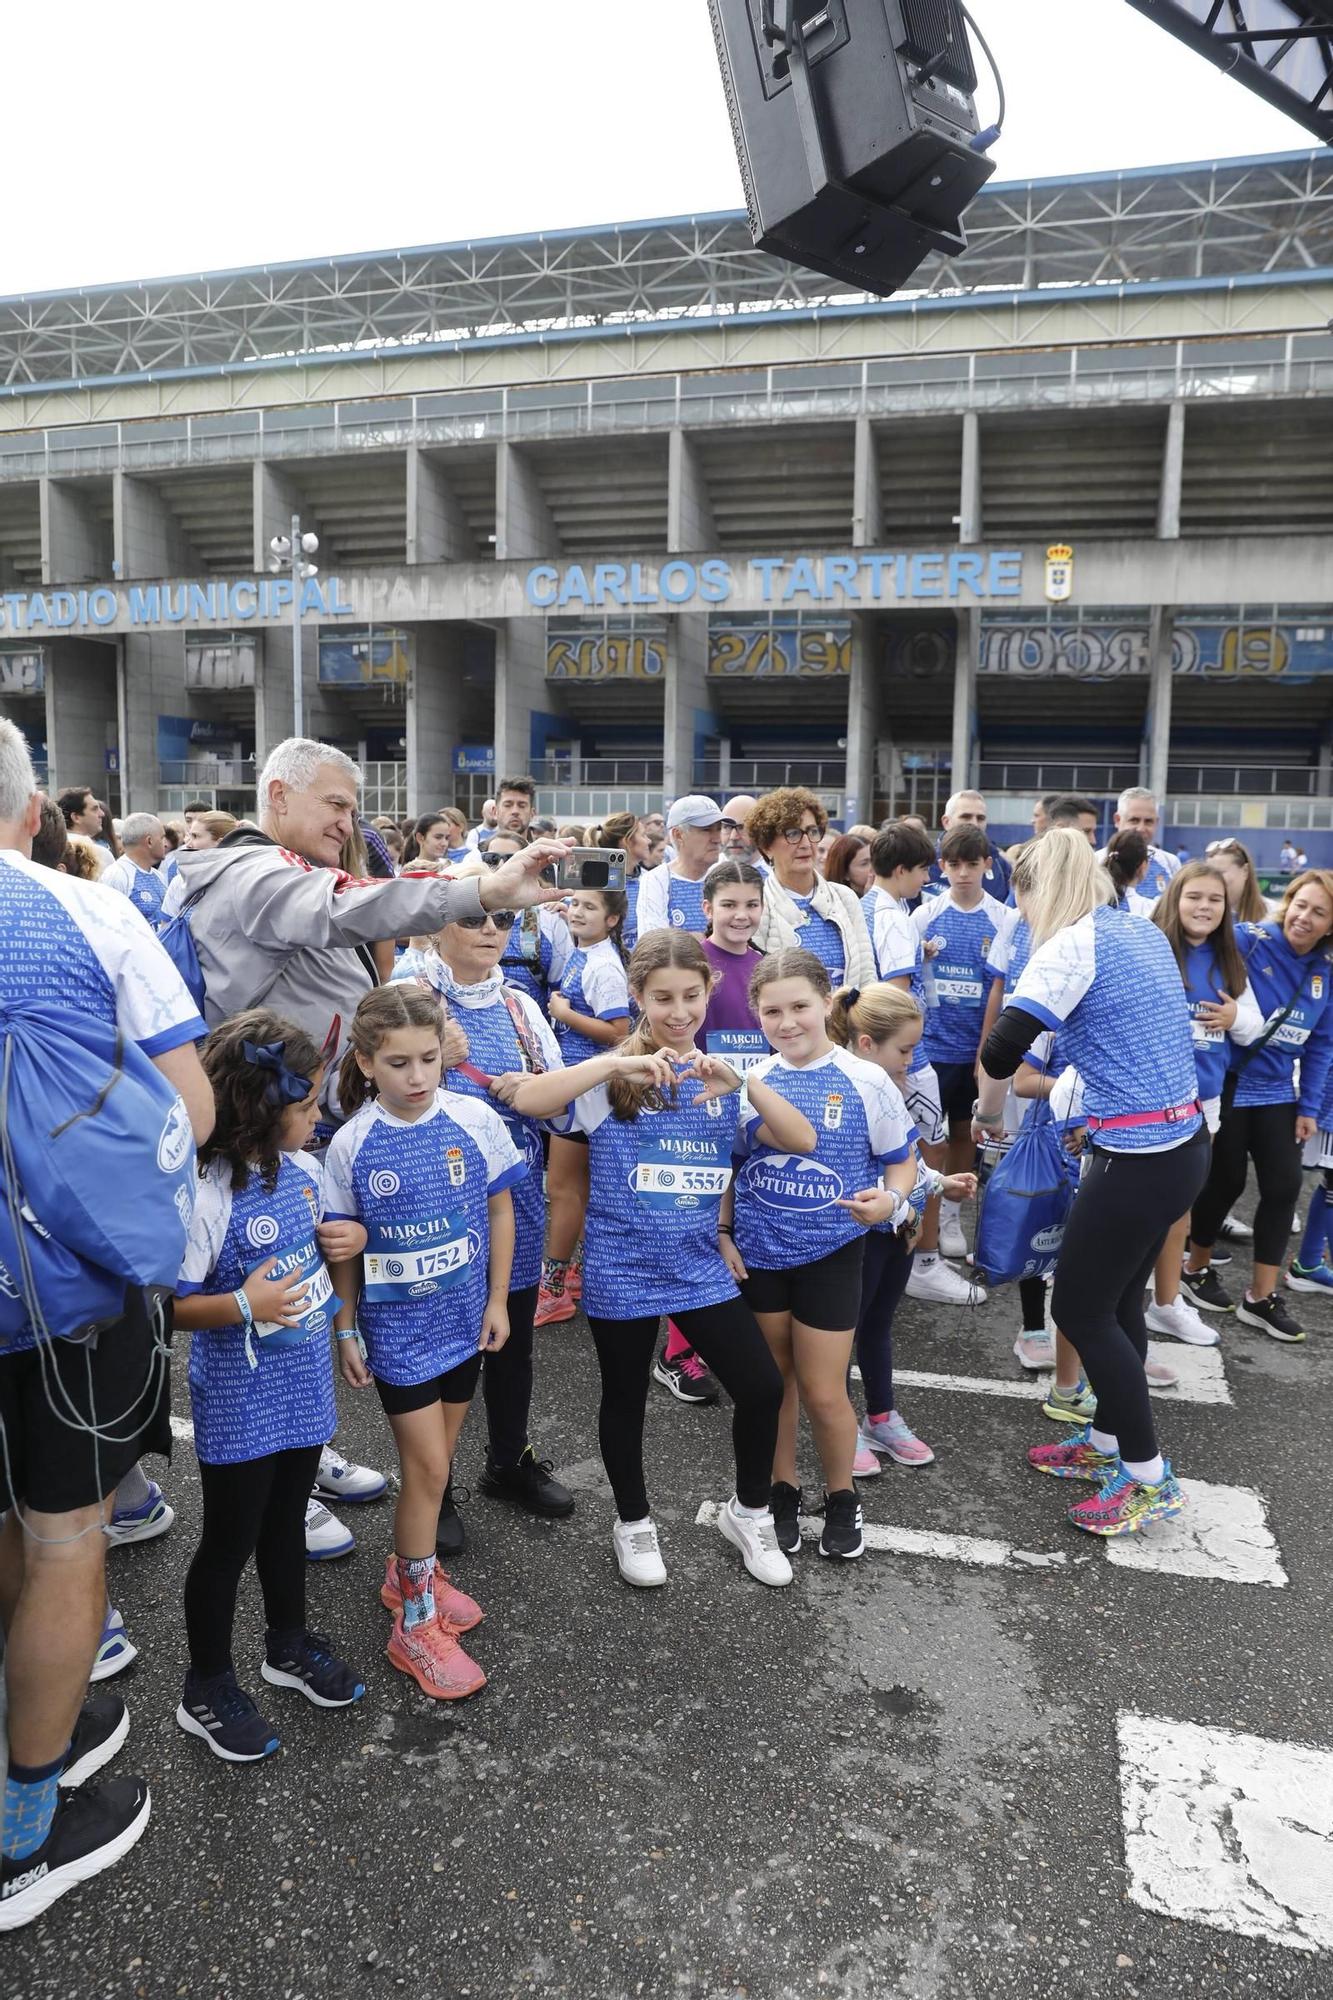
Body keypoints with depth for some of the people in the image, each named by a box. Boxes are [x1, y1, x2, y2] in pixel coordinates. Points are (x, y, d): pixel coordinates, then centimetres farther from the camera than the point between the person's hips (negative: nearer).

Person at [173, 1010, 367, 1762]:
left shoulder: (305, 1170, -3)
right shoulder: (209, 1197, -25)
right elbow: (166, 1305, -21)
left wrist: (351, 1236, -7)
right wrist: (240, 1307, -35)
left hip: (303, 1389, 7)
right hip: (240, 1408, -6)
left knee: (286, 1522, 24)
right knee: (229, 1542, 11)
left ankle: (290, 1643, 46)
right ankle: (208, 1689, 32)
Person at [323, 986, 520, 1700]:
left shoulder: (475, 1120, -9)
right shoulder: (352, 1145, -12)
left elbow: (500, 1211, 1)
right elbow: (344, 1247, -2)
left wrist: (497, 1300, 2)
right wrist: (345, 1330, 0)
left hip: (463, 1318, 3)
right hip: (396, 1328, -3)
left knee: (434, 1461, 16)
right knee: (427, 1468, -2)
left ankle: (409, 1570, 40)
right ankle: (415, 1623, 15)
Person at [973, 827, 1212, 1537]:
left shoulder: (1073, 946, -15)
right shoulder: (1144, 931, 10)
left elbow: (1001, 1051, -20)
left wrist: (988, 1114, -3)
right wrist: (1096, 1106, 20)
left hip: (1136, 1158, -9)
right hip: (1184, 1142, 9)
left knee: (1081, 1310, 5)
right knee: (1117, 1302, 20)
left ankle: (1149, 1477, 16)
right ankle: (1107, 1441, 35)